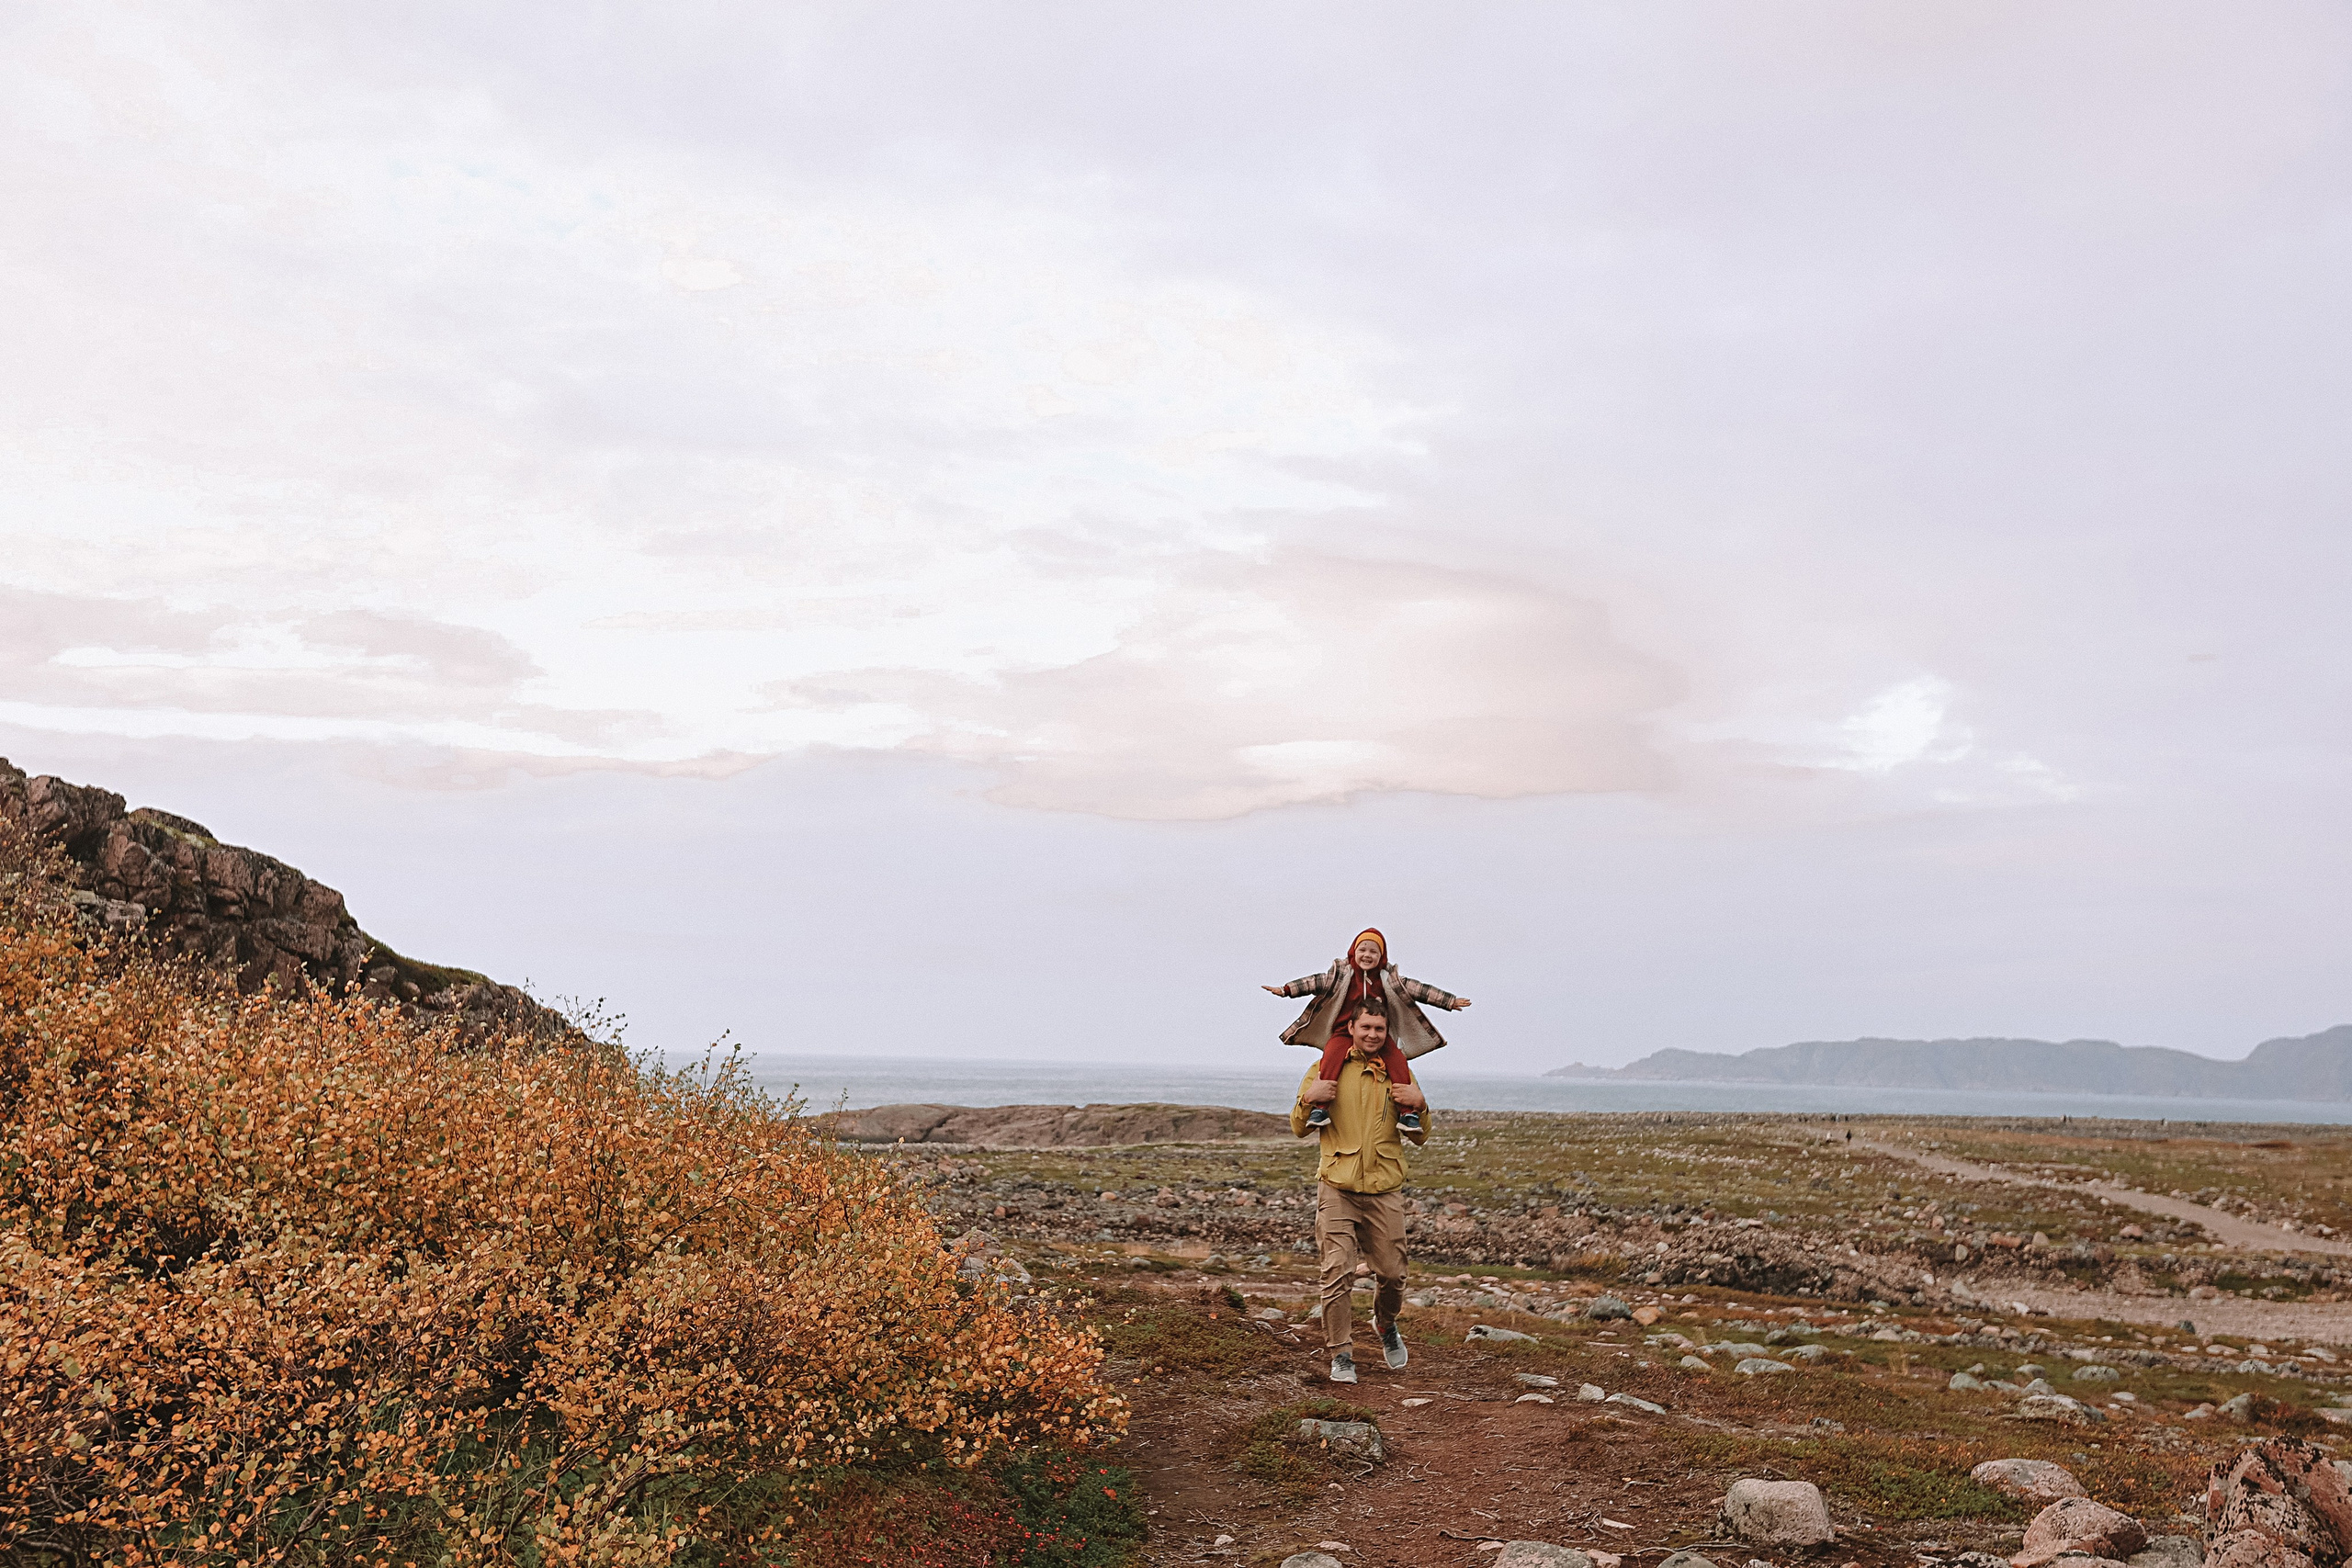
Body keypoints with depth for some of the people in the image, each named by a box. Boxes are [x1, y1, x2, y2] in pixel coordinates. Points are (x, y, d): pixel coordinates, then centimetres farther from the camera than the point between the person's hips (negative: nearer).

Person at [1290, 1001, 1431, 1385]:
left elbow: (1420, 1138, 13)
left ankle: (1386, 1325, 36)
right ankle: (1341, 1355, 4)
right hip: (1337, 1188, -2)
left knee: (1392, 1273, 5)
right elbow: (1299, 1129, 10)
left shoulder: (1399, 1075, 11)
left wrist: (1419, 1106, -6)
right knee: (1338, 1274, -8)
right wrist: (1308, 1100, -10)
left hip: (1386, 1191, 2)